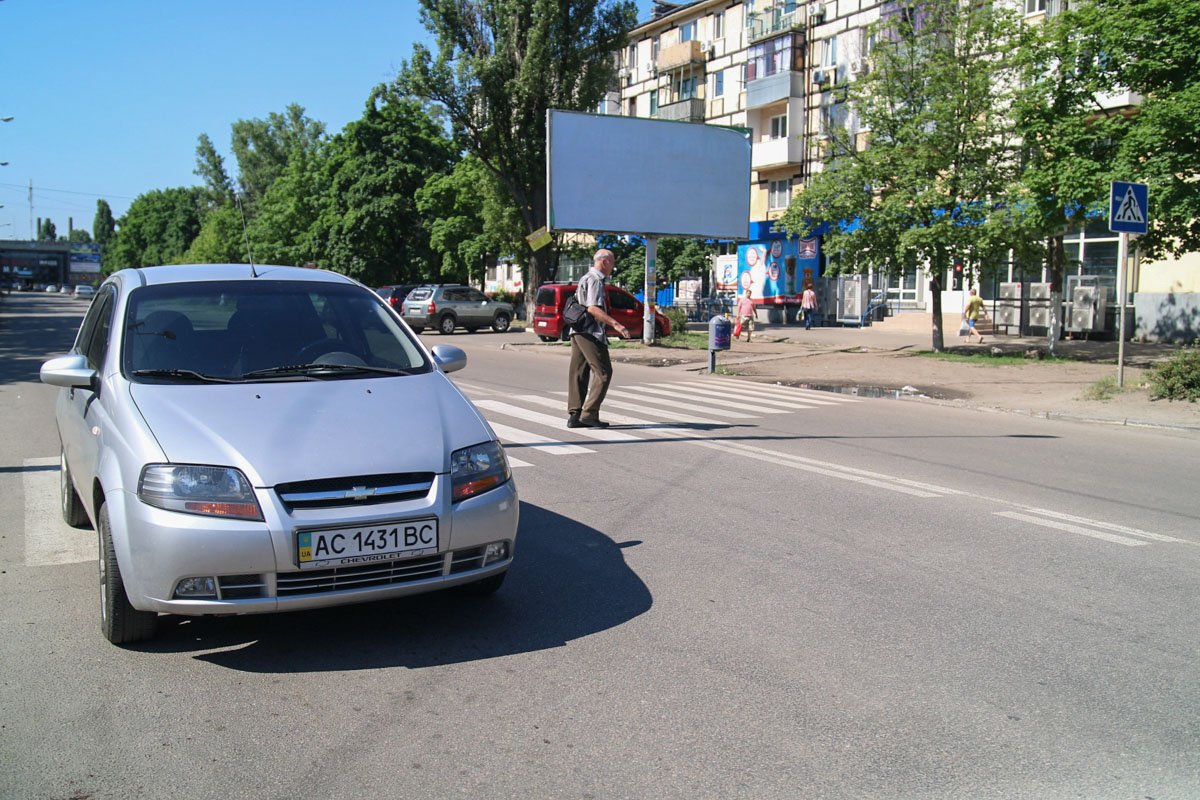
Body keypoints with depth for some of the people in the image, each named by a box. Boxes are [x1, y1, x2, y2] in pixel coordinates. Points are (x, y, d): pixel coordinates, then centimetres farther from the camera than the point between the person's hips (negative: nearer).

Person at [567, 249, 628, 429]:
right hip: (590, 333, -10)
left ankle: (574, 415, 10)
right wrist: (615, 324, -26)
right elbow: (593, 308, -21)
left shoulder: (586, 279, 20)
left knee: (578, 373, 9)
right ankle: (589, 413, -10)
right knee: (603, 372, -6)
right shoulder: (595, 280, -11)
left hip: (578, 331, 10)